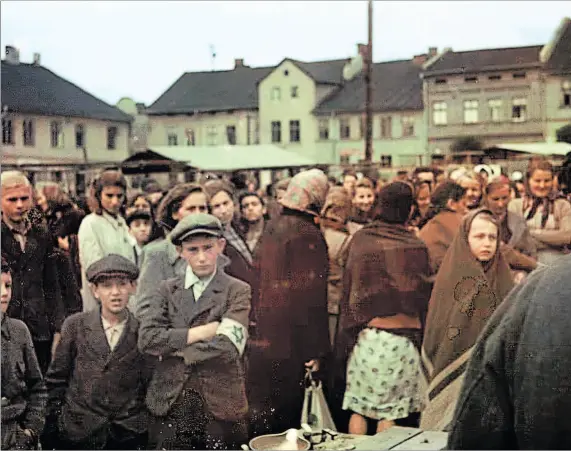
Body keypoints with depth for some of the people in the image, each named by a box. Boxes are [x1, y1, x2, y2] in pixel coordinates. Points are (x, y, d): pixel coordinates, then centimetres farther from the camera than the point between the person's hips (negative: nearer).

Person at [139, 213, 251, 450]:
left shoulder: (238, 291, -1)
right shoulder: (167, 289, 9)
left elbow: (226, 348, -13)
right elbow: (146, 339, -4)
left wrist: (173, 346, -4)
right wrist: (198, 333, -10)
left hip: (220, 405, -2)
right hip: (169, 403, 2)